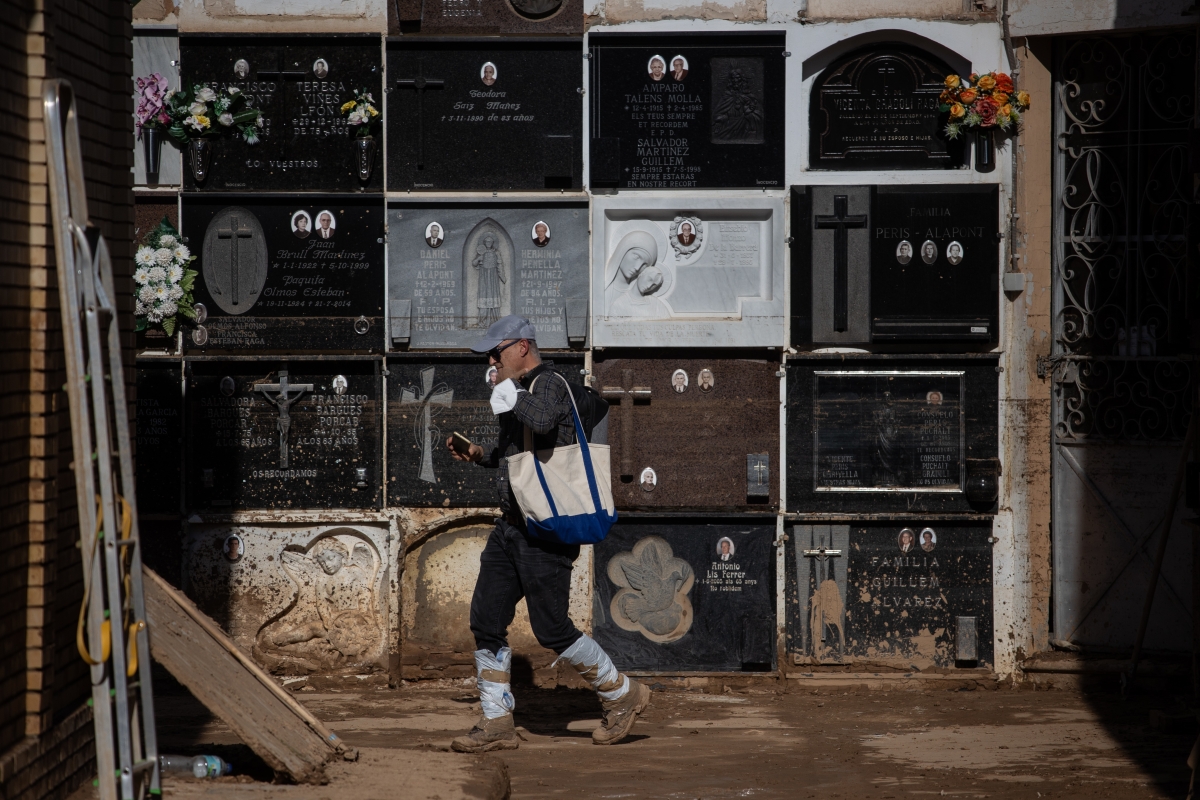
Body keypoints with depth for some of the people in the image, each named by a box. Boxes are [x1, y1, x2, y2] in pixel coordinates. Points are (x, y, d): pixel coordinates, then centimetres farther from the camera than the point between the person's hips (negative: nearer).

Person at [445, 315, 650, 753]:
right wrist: (480, 455, 15)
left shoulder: (549, 383, -13)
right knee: (485, 622, 4)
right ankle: (497, 724, 11)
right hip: (511, 525, 10)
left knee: (551, 628, -6)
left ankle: (623, 694, 13)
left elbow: (543, 421, -37)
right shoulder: (521, 389, 16)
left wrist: (509, 392, -21)